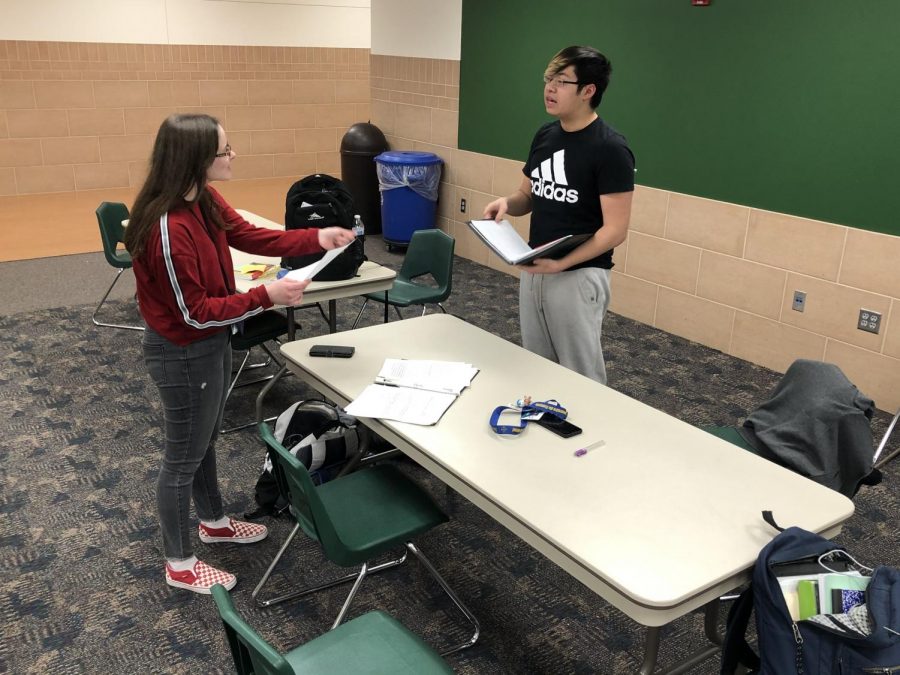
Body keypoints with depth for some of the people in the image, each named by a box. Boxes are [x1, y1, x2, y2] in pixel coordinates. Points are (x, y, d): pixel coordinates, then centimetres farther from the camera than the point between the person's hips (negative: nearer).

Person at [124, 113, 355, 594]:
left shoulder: (205, 201, -4)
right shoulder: (168, 229, -31)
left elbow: (251, 236, 5)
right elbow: (194, 312, -27)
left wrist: (316, 238, -6)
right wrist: (266, 297, -27)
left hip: (211, 343, 9)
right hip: (184, 353, -9)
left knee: (205, 439, 26)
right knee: (184, 455, 8)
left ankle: (214, 521, 50)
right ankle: (180, 565, 29)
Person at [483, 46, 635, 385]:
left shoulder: (610, 148, -16)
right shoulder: (544, 135, 6)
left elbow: (615, 230, -18)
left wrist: (561, 263, -27)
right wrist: (507, 202, -7)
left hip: (579, 277, -7)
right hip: (534, 272, 7)